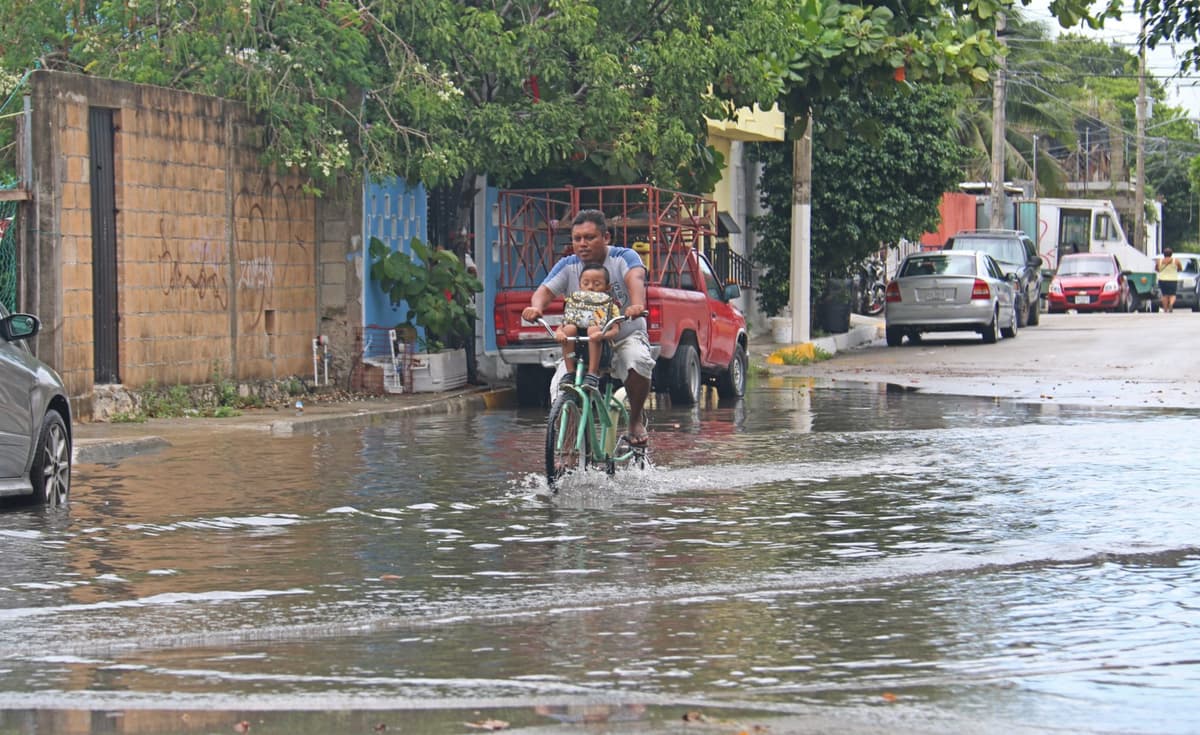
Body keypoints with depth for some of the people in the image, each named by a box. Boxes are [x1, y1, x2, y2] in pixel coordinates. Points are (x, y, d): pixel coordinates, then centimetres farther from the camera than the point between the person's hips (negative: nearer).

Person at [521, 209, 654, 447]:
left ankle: (636, 419, -8)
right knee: (559, 389, -21)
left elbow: (635, 279, -30)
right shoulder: (568, 266, -1)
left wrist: (637, 306, -53)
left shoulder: (624, 258, -9)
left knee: (638, 361, -35)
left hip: (626, 337, -2)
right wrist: (536, 307, -42)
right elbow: (546, 290, -16)